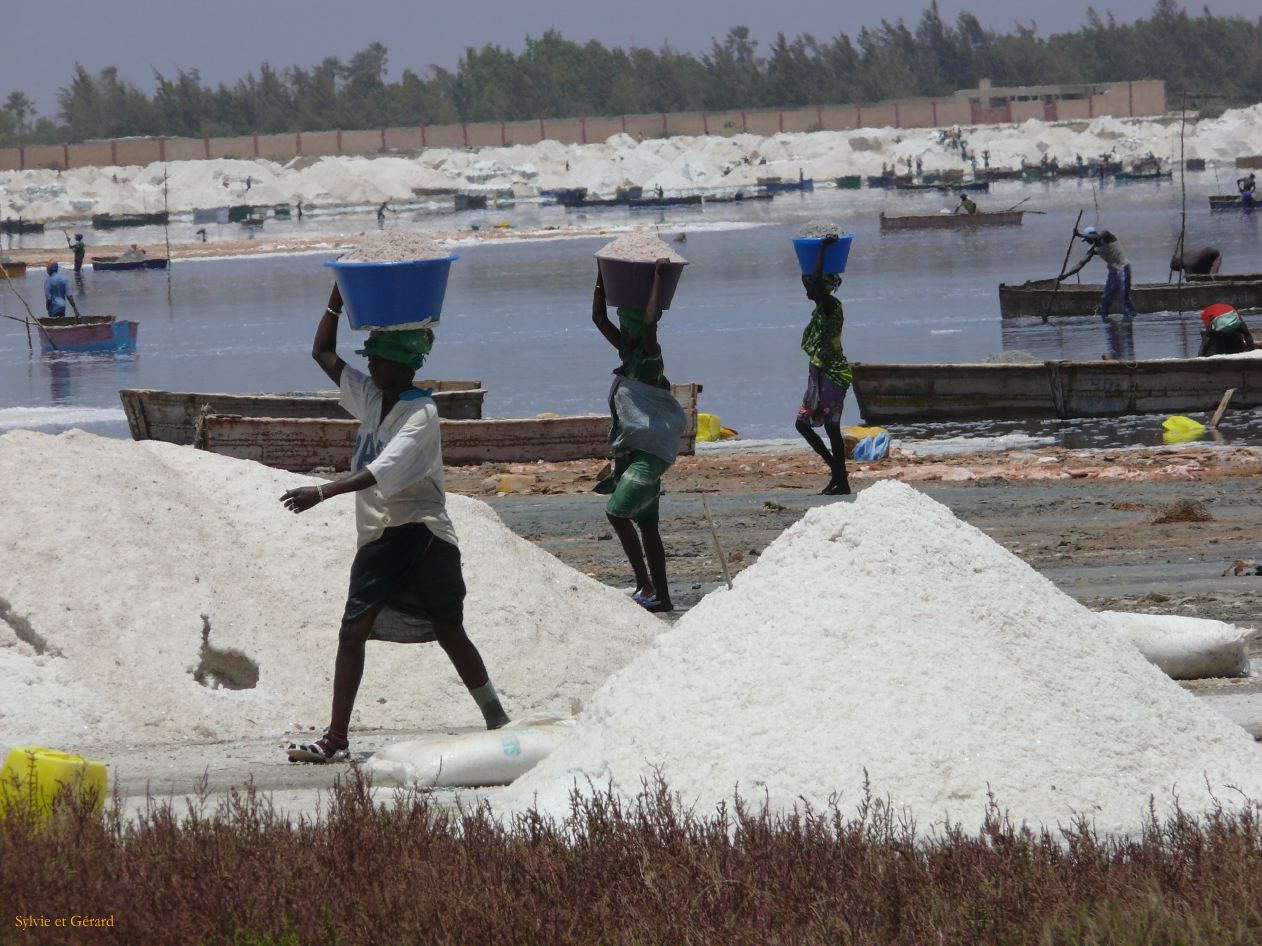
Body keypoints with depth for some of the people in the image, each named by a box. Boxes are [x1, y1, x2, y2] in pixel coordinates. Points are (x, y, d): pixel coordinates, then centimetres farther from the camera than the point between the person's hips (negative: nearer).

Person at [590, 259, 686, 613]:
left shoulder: (649, 356, -13)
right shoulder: (627, 352, 10)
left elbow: (649, 322, -31)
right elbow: (598, 318, 17)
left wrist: (658, 277, -23)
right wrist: (601, 276, 11)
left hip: (651, 450, -9)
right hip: (633, 450, 9)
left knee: (617, 512, -16)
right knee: (646, 524, 9)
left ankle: (645, 586, -14)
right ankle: (660, 595, 12)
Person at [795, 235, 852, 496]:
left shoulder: (831, 306, -15)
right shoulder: (821, 307, 12)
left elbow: (816, 281, -33)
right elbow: (809, 279, 30)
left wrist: (822, 249, -23)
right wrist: (821, 249, 22)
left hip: (832, 374, -10)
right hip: (819, 375, 10)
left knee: (832, 427, -5)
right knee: (803, 423, 12)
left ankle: (841, 481, 0)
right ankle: (836, 470, 19)